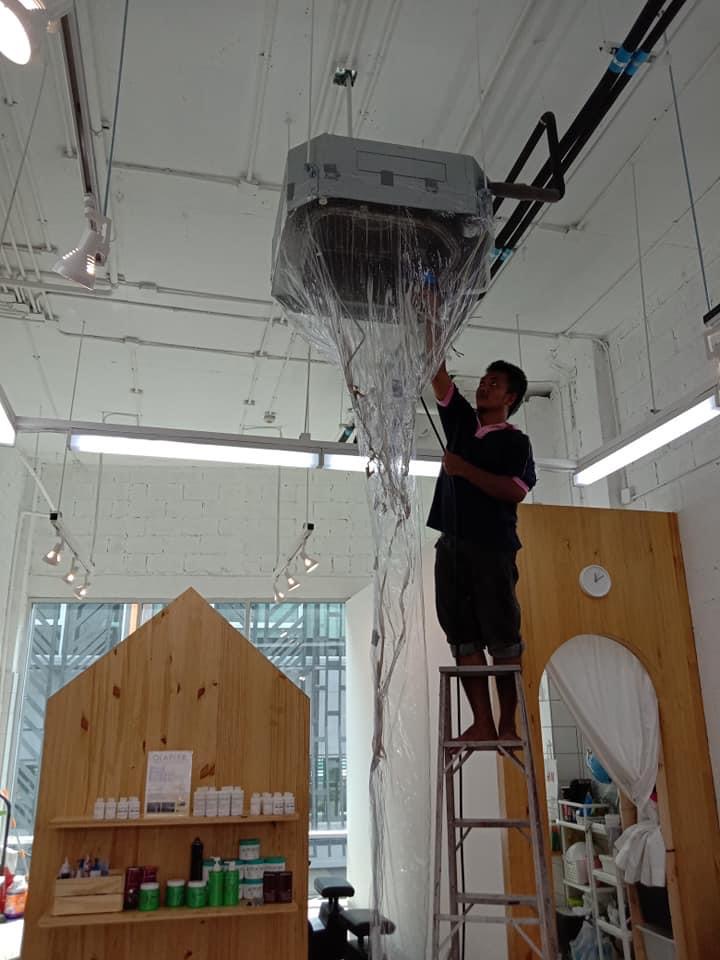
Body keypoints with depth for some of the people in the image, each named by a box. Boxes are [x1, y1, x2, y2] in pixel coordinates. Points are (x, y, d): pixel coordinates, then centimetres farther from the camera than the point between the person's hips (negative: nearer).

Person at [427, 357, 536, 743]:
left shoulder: (516, 442, 4)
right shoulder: (462, 422, 19)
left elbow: (516, 491, -10)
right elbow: (439, 379, 13)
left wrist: (465, 470, -13)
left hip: (492, 547, -5)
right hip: (451, 544, 5)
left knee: (502, 637, -3)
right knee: (463, 636, 1)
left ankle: (507, 725, 4)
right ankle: (482, 722, 4)